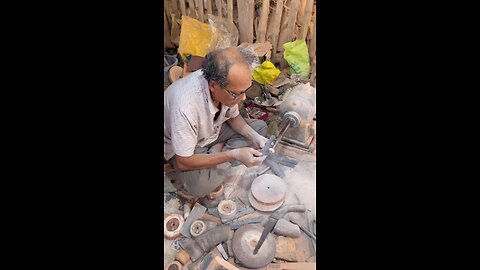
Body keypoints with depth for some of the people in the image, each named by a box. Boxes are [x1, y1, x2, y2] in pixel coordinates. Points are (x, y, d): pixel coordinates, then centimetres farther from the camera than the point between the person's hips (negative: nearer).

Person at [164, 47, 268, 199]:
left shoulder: (230, 86, -22)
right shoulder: (185, 106, -40)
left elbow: (233, 116, -1)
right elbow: (183, 163, -31)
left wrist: (254, 137, -18)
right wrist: (233, 155, -36)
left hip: (214, 129, 6)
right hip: (182, 147, -5)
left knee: (260, 127, -2)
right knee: (201, 185, -32)